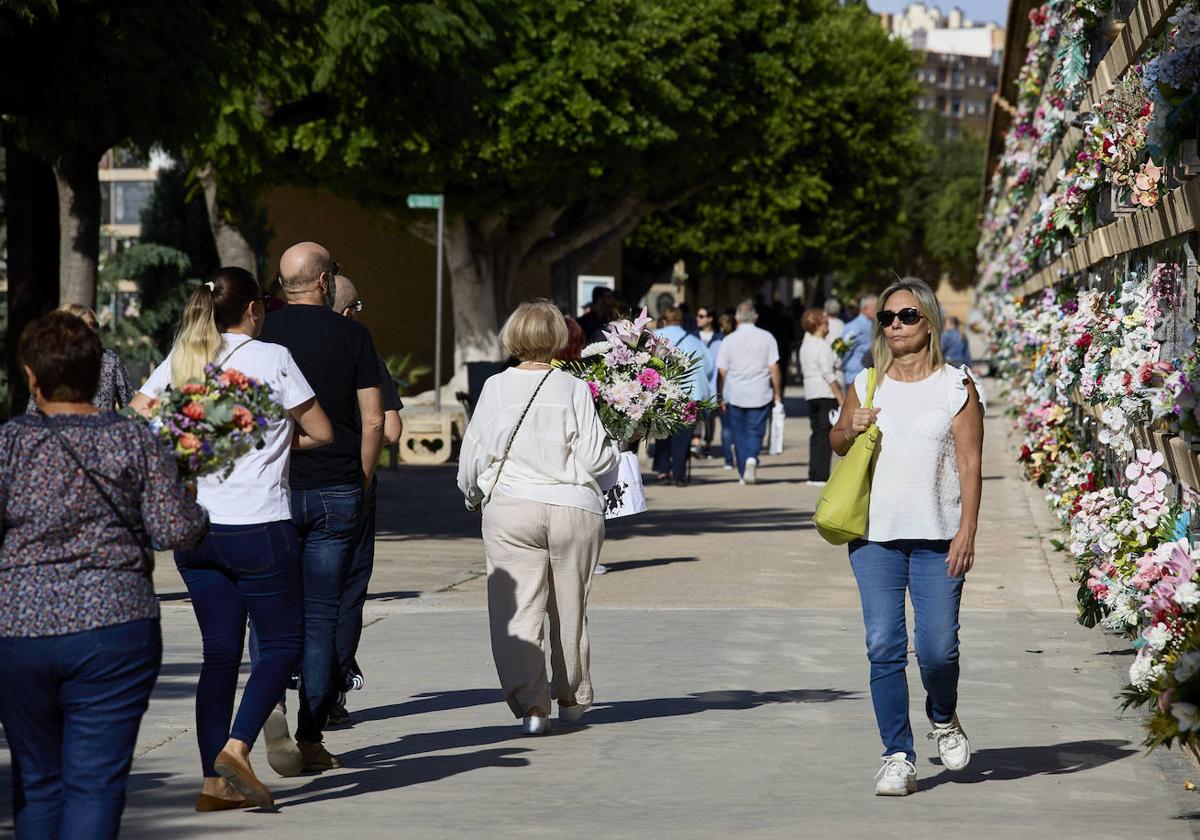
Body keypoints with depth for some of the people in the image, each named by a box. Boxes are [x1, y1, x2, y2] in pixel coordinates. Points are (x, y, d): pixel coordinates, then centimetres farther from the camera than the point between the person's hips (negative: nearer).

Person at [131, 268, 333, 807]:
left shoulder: (180, 360, 8)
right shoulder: (271, 358, -6)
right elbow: (321, 433, -2)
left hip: (194, 525, 5)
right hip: (258, 526, -5)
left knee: (220, 650, 9)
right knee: (282, 643, 5)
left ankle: (214, 782, 6)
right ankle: (236, 747, -14)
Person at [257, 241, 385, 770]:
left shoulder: (260, 335, 0)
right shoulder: (352, 336, 0)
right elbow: (373, 420, -2)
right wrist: (362, 483, 10)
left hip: (274, 489, 0)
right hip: (337, 491, 0)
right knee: (322, 616, 5)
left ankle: (271, 703, -16)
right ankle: (311, 737, 5)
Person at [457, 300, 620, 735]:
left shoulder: (496, 388, 1)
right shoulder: (575, 390, -2)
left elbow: (472, 453, 7)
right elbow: (595, 457, -4)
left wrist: (474, 496, 26)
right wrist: (616, 453, 19)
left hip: (509, 508, -1)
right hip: (574, 508, 1)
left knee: (515, 610, -2)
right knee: (570, 608, 15)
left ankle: (531, 702, -17)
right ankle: (572, 698, 30)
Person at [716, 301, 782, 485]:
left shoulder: (729, 340, 0)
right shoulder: (766, 338, -1)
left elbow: (721, 371, 1)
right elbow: (774, 369, -2)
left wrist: (720, 397, 9)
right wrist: (777, 395, 6)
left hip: (735, 395, 1)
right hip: (760, 394, -1)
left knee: (739, 434, 11)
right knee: (755, 430, 3)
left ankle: (743, 473, 13)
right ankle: (752, 458, -25)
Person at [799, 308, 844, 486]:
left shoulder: (805, 345, 14)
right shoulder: (823, 346, -13)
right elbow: (828, 374, -17)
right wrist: (840, 398, -17)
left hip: (811, 394, 8)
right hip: (826, 393, -8)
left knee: (817, 433, 12)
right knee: (825, 434, -6)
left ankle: (814, 475, 11)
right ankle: (821, 476, -9)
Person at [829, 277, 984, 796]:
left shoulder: (956, 386, 1)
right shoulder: (866, 386, 10)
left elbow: (970, 463, -2)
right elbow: (837, 444, 23)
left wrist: (967, 531, -10)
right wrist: (851, 429, -1)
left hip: (938, 537, -2)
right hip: (875, 536, 2)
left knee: (937, 649, -4)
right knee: (883, 648, -3)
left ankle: (943, 718, 28)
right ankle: (897, 757, 4)